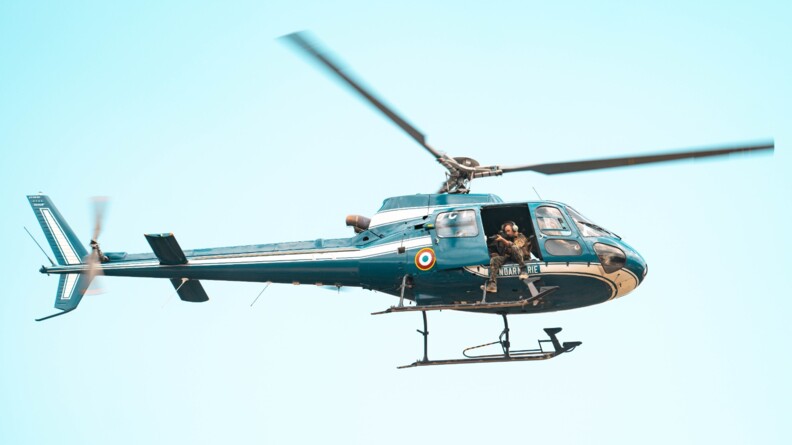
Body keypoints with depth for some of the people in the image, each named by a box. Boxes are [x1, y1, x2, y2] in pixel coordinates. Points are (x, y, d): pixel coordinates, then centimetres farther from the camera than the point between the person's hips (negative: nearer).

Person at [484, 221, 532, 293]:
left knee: (514, 247, -36)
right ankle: (492, 284, -34)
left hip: (521, 257, -5)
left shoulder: (521, 237, 5)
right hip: (507, 256, 5)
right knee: (494, 260, -21)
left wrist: (503, 240, -27)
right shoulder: (506, 238, 26)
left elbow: (515, 246, -18)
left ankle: (523, 270, -38)